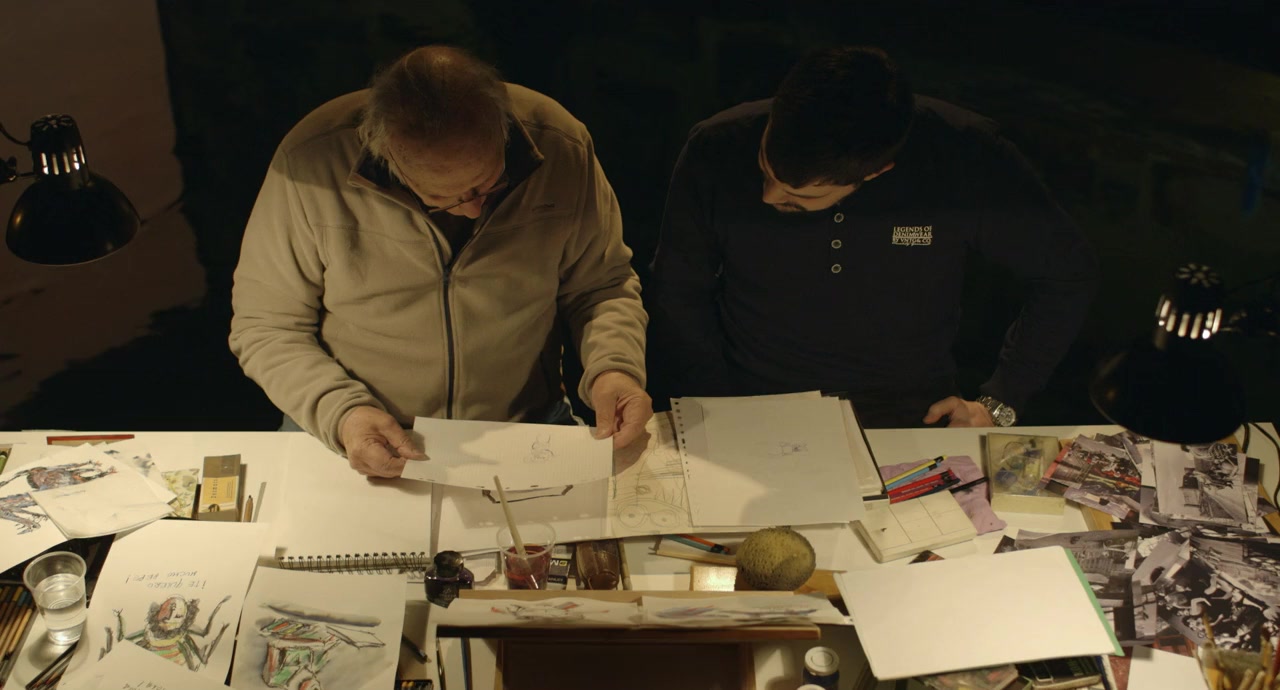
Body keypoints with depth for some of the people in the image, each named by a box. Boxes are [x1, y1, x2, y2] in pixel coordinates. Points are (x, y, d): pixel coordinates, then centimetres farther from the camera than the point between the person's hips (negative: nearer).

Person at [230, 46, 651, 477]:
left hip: (525, 434, 1)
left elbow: (603, 286, 5)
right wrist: (340, 413, -21)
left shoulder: (562, 150, -11)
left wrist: (613, 369, -14)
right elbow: (265, 326, -5)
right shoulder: (310, 162, -15)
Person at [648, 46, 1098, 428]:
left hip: (910, 425, 0)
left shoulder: (967, 158, -14)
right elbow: (677, 295, 2)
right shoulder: (716, 151, -12)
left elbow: (1069, 271, 1)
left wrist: (998, 403, -2)